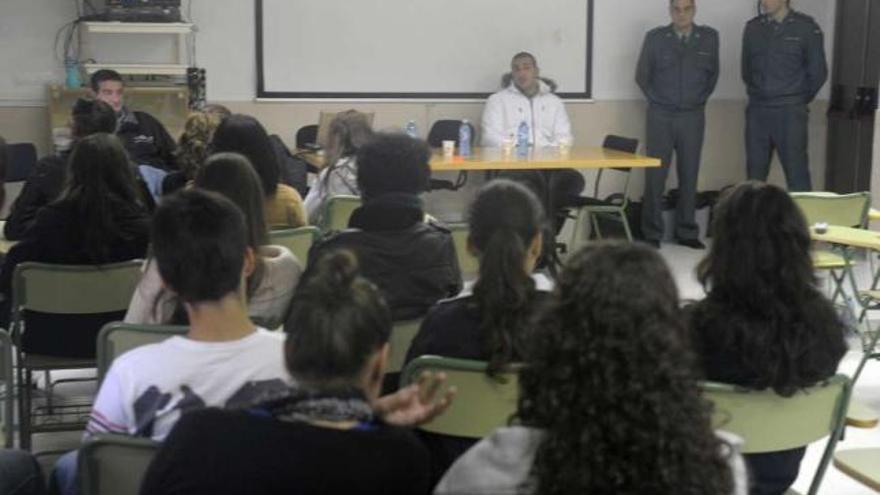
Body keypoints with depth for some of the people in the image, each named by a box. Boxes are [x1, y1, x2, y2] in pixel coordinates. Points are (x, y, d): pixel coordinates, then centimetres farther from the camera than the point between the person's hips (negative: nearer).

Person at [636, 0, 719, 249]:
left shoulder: (709, 37, 3)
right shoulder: (655, 38, -1)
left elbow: (713, 74, 15)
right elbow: (642, 75, 9)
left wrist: (700, 99, 11)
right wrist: (657, 100, 10)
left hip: (693, 116, 1)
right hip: (661, 115, -1)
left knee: (689, 174, 4)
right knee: (655, 174, -2)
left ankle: (686, 232, 13)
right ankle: (652, 233, 5)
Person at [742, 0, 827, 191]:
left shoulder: (806, 27, -2)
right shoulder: (752, 27, 8)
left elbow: (818, 72, 2)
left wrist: (798, 100, 10)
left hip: (790, 112, -3)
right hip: (757, 111, 4)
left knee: (796, 173, -4)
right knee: (755, 172, 6)